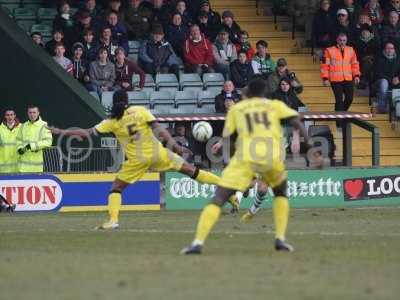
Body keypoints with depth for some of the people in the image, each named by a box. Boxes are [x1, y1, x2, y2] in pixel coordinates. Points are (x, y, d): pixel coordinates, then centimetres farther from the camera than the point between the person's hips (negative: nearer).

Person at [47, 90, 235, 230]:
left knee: (116, 188, 13)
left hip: (137, 160, -1)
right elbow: (158, 129, -10)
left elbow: (88, 133, -2)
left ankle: (113, 220, -4)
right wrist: (175, 145, -10)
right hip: (157, 153, 1)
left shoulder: (112, 122, -2)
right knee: (190, 170, 9)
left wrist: (63, 132, 5)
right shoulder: (140, 111, -1)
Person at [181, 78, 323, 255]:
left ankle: (198, 242, -19)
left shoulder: (235, 109, 22)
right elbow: (296, 122, 8)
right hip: (272, 158, 1)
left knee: (218, 199, -2)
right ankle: (280, 239, 14)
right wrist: (311, 148, 3)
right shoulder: (275, 105, 22)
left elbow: (226, 138, 11)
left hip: (245, 158, -1)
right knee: (281, 193, 29)